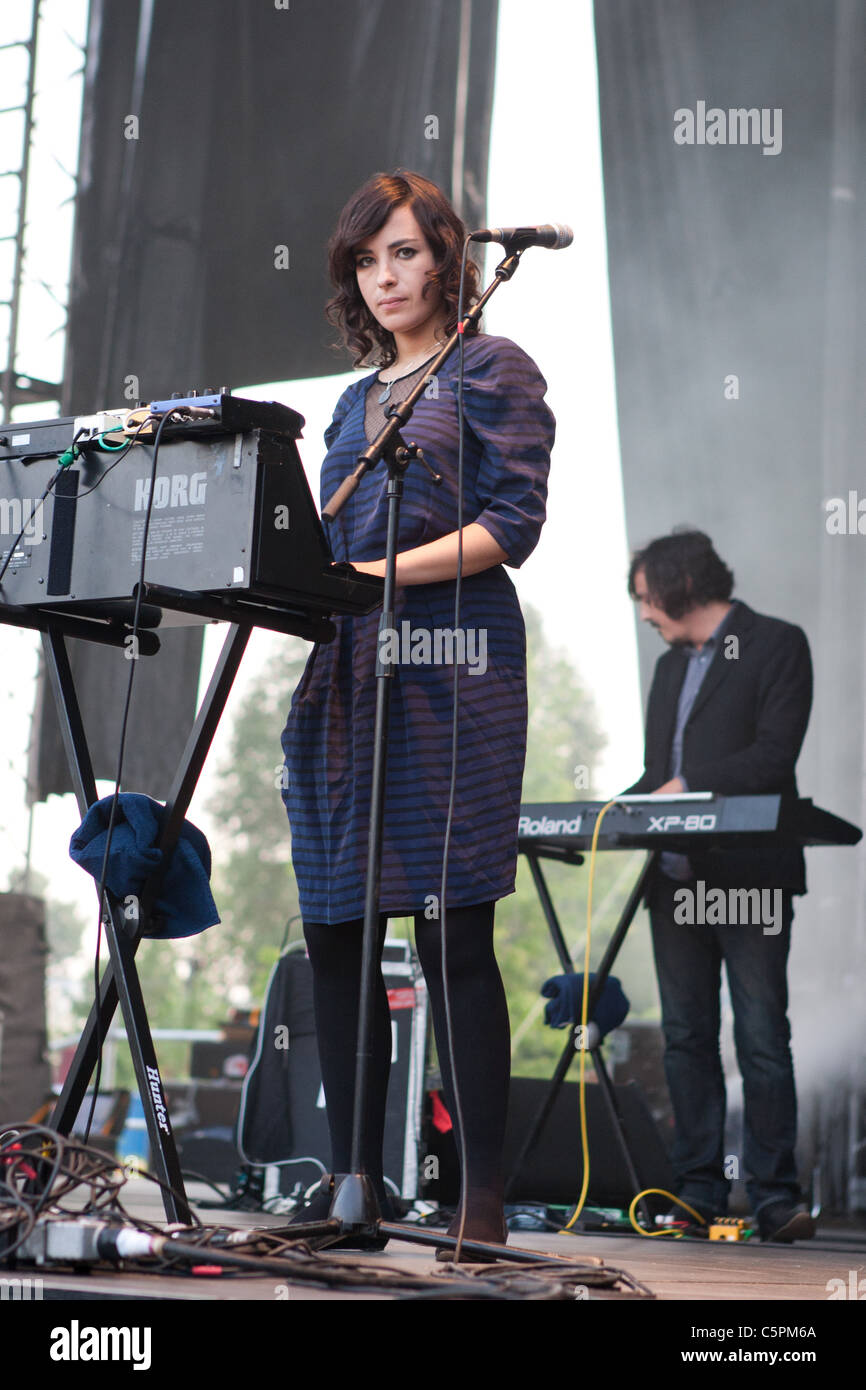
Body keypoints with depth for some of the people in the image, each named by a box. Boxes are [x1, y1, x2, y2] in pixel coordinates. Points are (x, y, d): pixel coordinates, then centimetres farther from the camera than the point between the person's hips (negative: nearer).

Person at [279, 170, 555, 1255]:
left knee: (453, 936, -11)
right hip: (347, 673, 7)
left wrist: (386, 573, -17)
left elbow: (512, 523, -7)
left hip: (449, 665, -7)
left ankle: (482, 1203, -8)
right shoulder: (357, 401, 25)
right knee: (333, 933, 2)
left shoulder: (490, 369, 5)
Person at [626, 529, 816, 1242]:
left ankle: (776, 1197, -3)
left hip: (750, 877, -7)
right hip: (676, 876, 7)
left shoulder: (777, 645, -1)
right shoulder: (671, 666, 22)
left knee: (762, 1037, -7)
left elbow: (774, 756, -13)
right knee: (687, 1038, 5)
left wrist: (688, 788, -19)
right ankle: (699, 1194, 9)